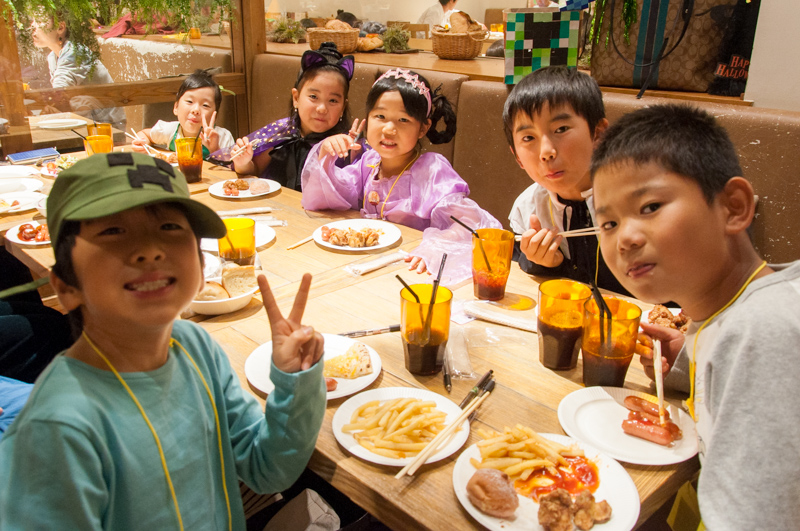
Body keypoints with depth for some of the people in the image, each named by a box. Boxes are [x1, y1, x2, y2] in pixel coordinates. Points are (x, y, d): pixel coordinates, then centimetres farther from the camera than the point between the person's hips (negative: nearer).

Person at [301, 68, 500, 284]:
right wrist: (324, 157, -6)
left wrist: (434, 249, -42)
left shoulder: (432, 171, -13)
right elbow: (319, 201, 9)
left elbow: (467, 224, -24)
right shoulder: (368, 163, 5)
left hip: (410, 269, -4)